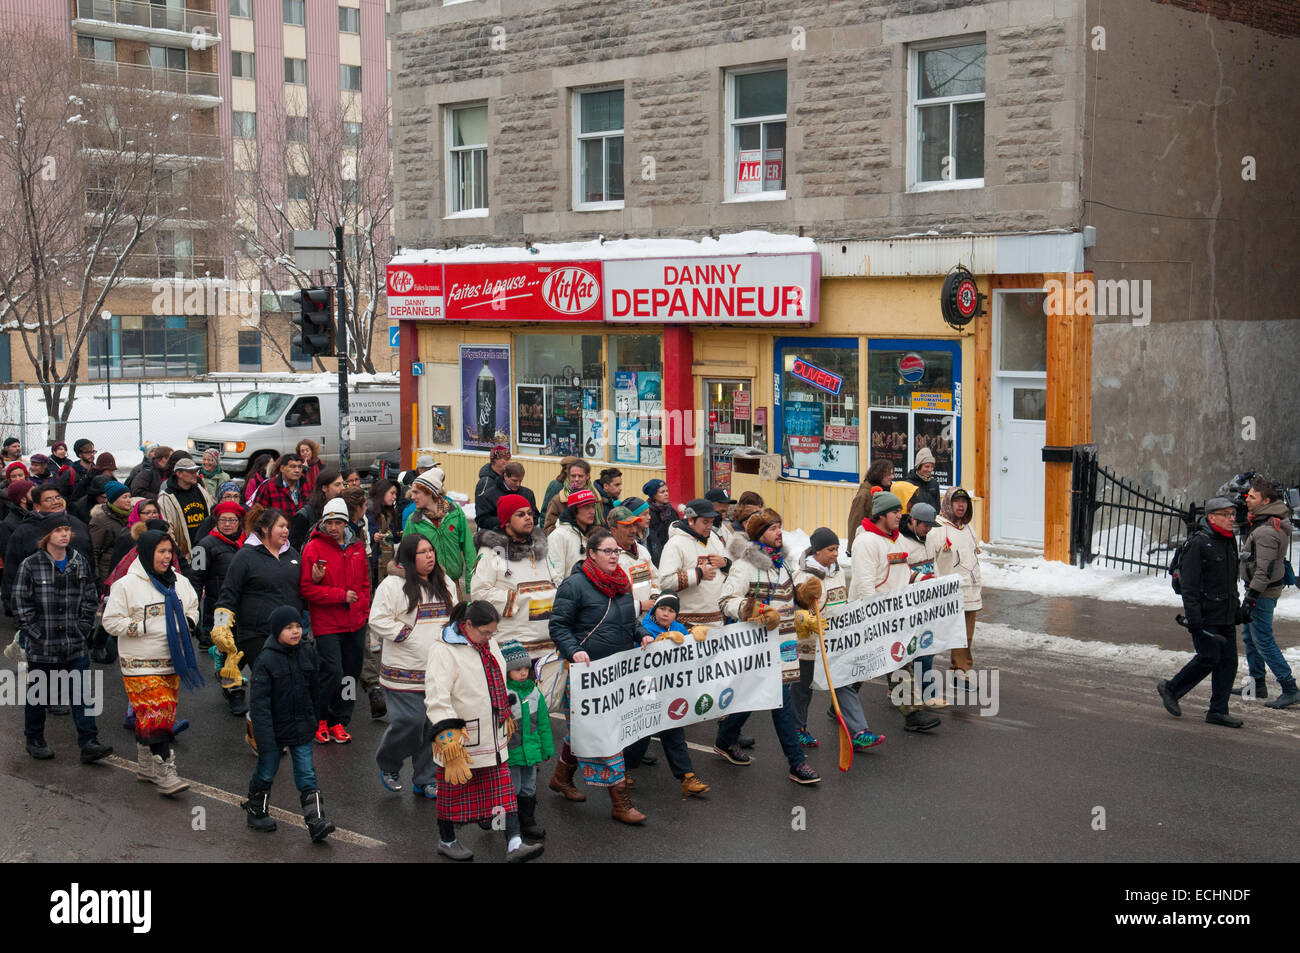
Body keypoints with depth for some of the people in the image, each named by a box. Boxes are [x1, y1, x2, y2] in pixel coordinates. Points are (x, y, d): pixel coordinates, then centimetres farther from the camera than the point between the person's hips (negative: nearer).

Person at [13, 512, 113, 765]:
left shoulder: (81, 564, 5)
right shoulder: (30, 566, -5)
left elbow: (90, 599, 11)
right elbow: (21, 604, -5)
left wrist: (83, 629, 2)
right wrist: (36, 634, -10)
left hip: (75, 646, 2)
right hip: (41, 647, -2)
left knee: (83, 695, -3)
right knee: (38, 696, 11)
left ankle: (89, 744, -2)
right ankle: (34, 741, 28)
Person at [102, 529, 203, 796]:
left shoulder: (179, 582, 10)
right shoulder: (127, 585, -8)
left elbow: (193, 608, 24)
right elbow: (111, 621, -9)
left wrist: (187, 622, 2)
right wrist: (144, 627, -18)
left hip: (172, 662, 6)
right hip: (141, 664, -6)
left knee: (159, 715, 13)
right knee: (155, 716, -11)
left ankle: (146, 766, 27)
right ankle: (165, 774, -10)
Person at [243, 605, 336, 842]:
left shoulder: (308, 653, -2)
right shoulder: (266, 660, -17)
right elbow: (260, 701, -18)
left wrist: (313, 719, 20)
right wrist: (265, 737, -22)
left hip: (301, 728, 3)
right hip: (274, 729, -3)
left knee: (307, 775, 1)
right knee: (266, 773, 14)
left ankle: (316, 822, -1)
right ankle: (256, 812, 35)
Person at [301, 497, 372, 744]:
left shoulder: (357, 547, 8)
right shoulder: (313, 548, -9)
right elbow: (307, 589, -12)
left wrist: (364, 609, 9)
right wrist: (341, 595, -14)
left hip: (356, 623, 6)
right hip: (327, 624, -6)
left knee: (351, 674, 9)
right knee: (333, 671, -12)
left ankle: (339, 722, 22)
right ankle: (319, 721, 7)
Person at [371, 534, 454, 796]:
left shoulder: (443, 584, 15)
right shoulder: (393, 585, -8)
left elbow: (452, 617, 28)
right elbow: (378, 621, -13)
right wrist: (408, 636, -16)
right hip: (405, 673, -6)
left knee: (434, 726, 6)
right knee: (409, 722, -10)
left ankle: (425, 781, 19)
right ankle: (388, 766, 19)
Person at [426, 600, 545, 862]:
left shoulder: (488, 645, 8)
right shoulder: (444, 651, -18)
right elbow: (437, 698, -22)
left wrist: (505, 719, 25)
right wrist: (448, 736, -25)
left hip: (493, 738, 7)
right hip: (460, 740, -7)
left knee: (502, 789, 4)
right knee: (454, 788, 9)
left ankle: (514, 845, 3)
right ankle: (446, 841, 28)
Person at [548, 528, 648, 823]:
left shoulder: (622, 583, 14)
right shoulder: (574, 584, -9)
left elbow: (630, 620, 25)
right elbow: (558, 625, -10)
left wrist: (642, 636, 6)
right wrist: (574, 651, -24)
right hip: (588, 670, -7)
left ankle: (562, 777, 36)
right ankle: (619, 801, -5)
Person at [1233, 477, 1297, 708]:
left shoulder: (1266, 532, -25)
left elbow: (1264, 570, -27)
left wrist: (1250, 599, -26)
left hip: (1263, 592, -11)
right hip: (1257, 587, 11)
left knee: (1264, 641, -7)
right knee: (1249, 636, 19)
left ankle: (1290, 689, -3)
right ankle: (1257, 685, 29)